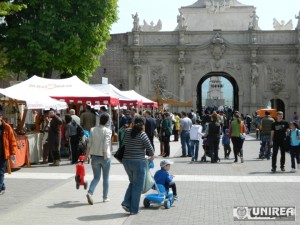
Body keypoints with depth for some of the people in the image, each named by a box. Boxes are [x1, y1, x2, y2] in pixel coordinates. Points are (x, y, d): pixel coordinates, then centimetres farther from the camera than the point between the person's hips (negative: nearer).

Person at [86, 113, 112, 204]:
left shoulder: (92, 130, 0)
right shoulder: (107, 131, -10)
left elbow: (89, 144, 0)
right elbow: (106, 145, -15)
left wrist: (87, 155, 7)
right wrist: (105, 157, -9)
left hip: (95, 156, 3)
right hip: (105, 156, -3)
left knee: (96, 177, 10)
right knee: (106, 178, 12)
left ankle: (90, 193, -11)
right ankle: (105, 197, 19)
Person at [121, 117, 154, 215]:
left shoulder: (127, 132, 2)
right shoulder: (142, 134, -13)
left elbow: (125, 144, 9)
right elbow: (149, 148, -10)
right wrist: (152, 156, 9)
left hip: (126, 161, 6)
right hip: (138, 162, -5)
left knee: (132, 183, 23)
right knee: (137, 186, 6)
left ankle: (126, 203, 9)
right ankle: (134, 209, 10)